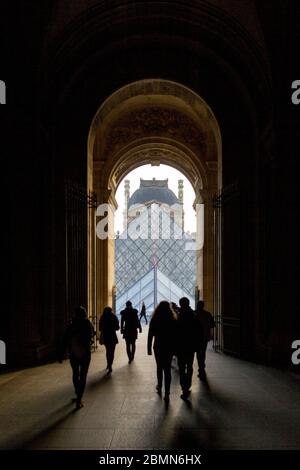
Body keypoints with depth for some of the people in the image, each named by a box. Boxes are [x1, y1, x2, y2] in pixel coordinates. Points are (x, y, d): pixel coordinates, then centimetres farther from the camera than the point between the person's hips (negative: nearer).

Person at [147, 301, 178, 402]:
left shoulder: (154, 320, -7)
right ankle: (167, 393, -4)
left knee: (159, 367, 21)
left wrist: (149, 348, 2)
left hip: (158, 347, 0)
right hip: (169, 348, 0)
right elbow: (175, 335, -2)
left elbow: (150, 335, -5)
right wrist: (175, 348, 7)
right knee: (167, 369, 1)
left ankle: (159, 387, 31)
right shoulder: (173, 321, -6)